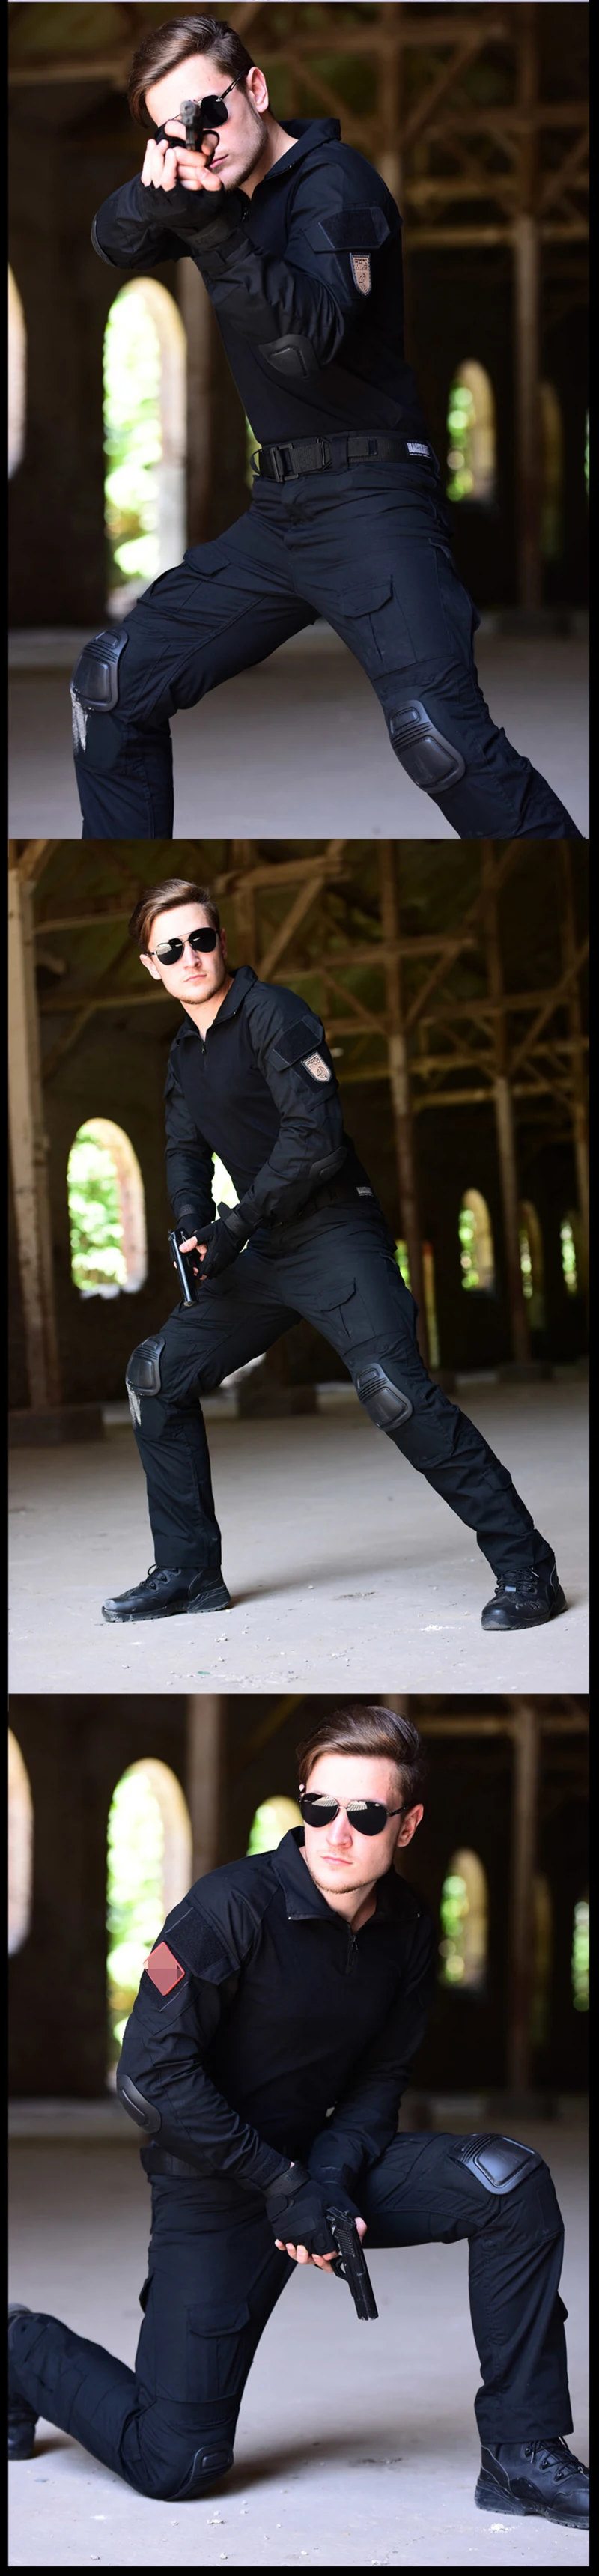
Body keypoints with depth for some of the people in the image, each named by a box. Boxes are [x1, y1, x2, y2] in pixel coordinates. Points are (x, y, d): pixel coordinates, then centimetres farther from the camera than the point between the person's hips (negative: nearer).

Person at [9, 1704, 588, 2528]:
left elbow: (379, 2079, 2)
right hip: (214, 2184, -5)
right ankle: (29, 2351, 24)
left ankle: (522, 2453, -11)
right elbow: (154, 2072, -24)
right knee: (175, 2466, -6)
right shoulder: (234, 1906, -23)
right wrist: (283, 2189, -23)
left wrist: (333, 2179, -18)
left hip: (324, 2159, 5)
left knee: (512, 2183, -18)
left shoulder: (408, 1928, -4)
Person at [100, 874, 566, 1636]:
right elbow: (186, 1152, 19)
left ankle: (526, 1569, -24)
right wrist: (193, 1228, -2)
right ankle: (188, 1572, 18)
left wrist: (236, 1223, -17)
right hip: (266, 1253, 9)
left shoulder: (273, 1015, -12)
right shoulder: (185, 1052, 15)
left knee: (391, 1385, -27)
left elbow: (315, 1140, -19)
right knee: (157, 1371, 9)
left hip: (337, 1235, -9)